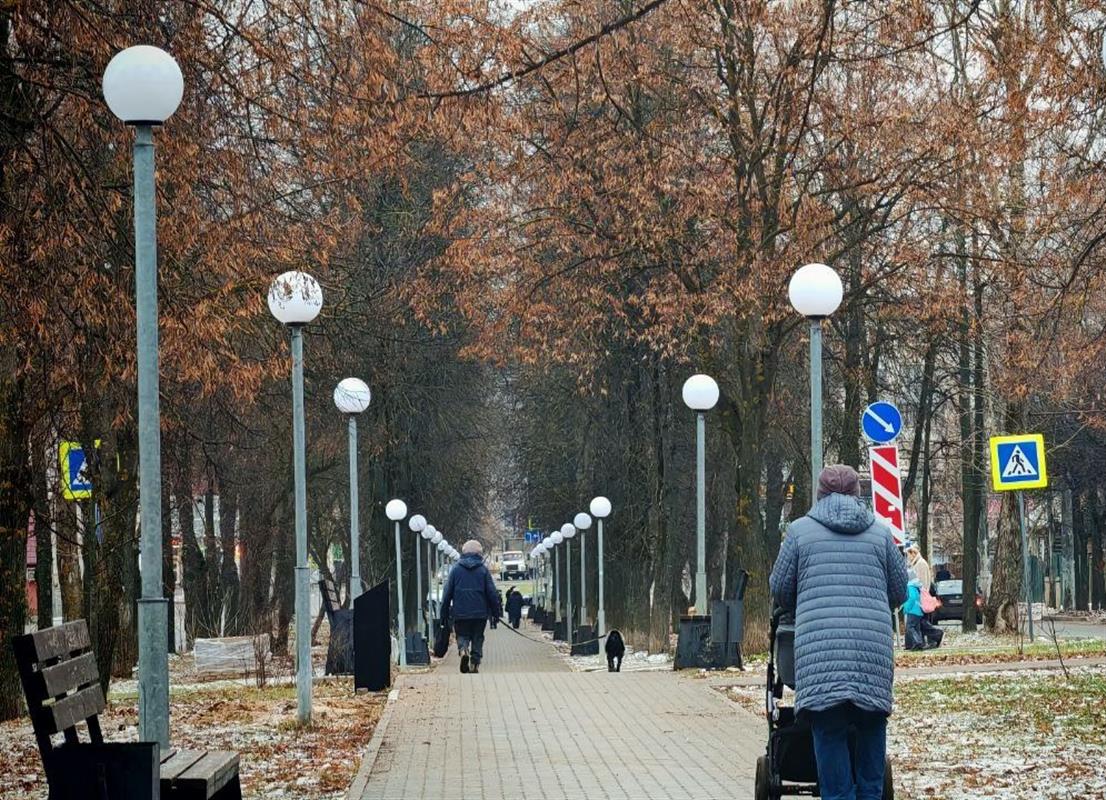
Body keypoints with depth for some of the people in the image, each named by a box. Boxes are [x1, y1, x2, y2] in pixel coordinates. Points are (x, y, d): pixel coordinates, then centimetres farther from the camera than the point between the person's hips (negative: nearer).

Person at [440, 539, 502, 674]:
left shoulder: (456, 569, 2)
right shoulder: (483, 570, 0)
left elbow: (447, 593, 2)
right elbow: (492, 593, 0)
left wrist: (445, 613, 7)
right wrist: (496, 612, 8)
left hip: (460, 613, 0)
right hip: (480, 613, 0)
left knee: (462, 635, 12)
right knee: (478, 638, 12)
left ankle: (463, 649, -18)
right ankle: (475, 663, 7)